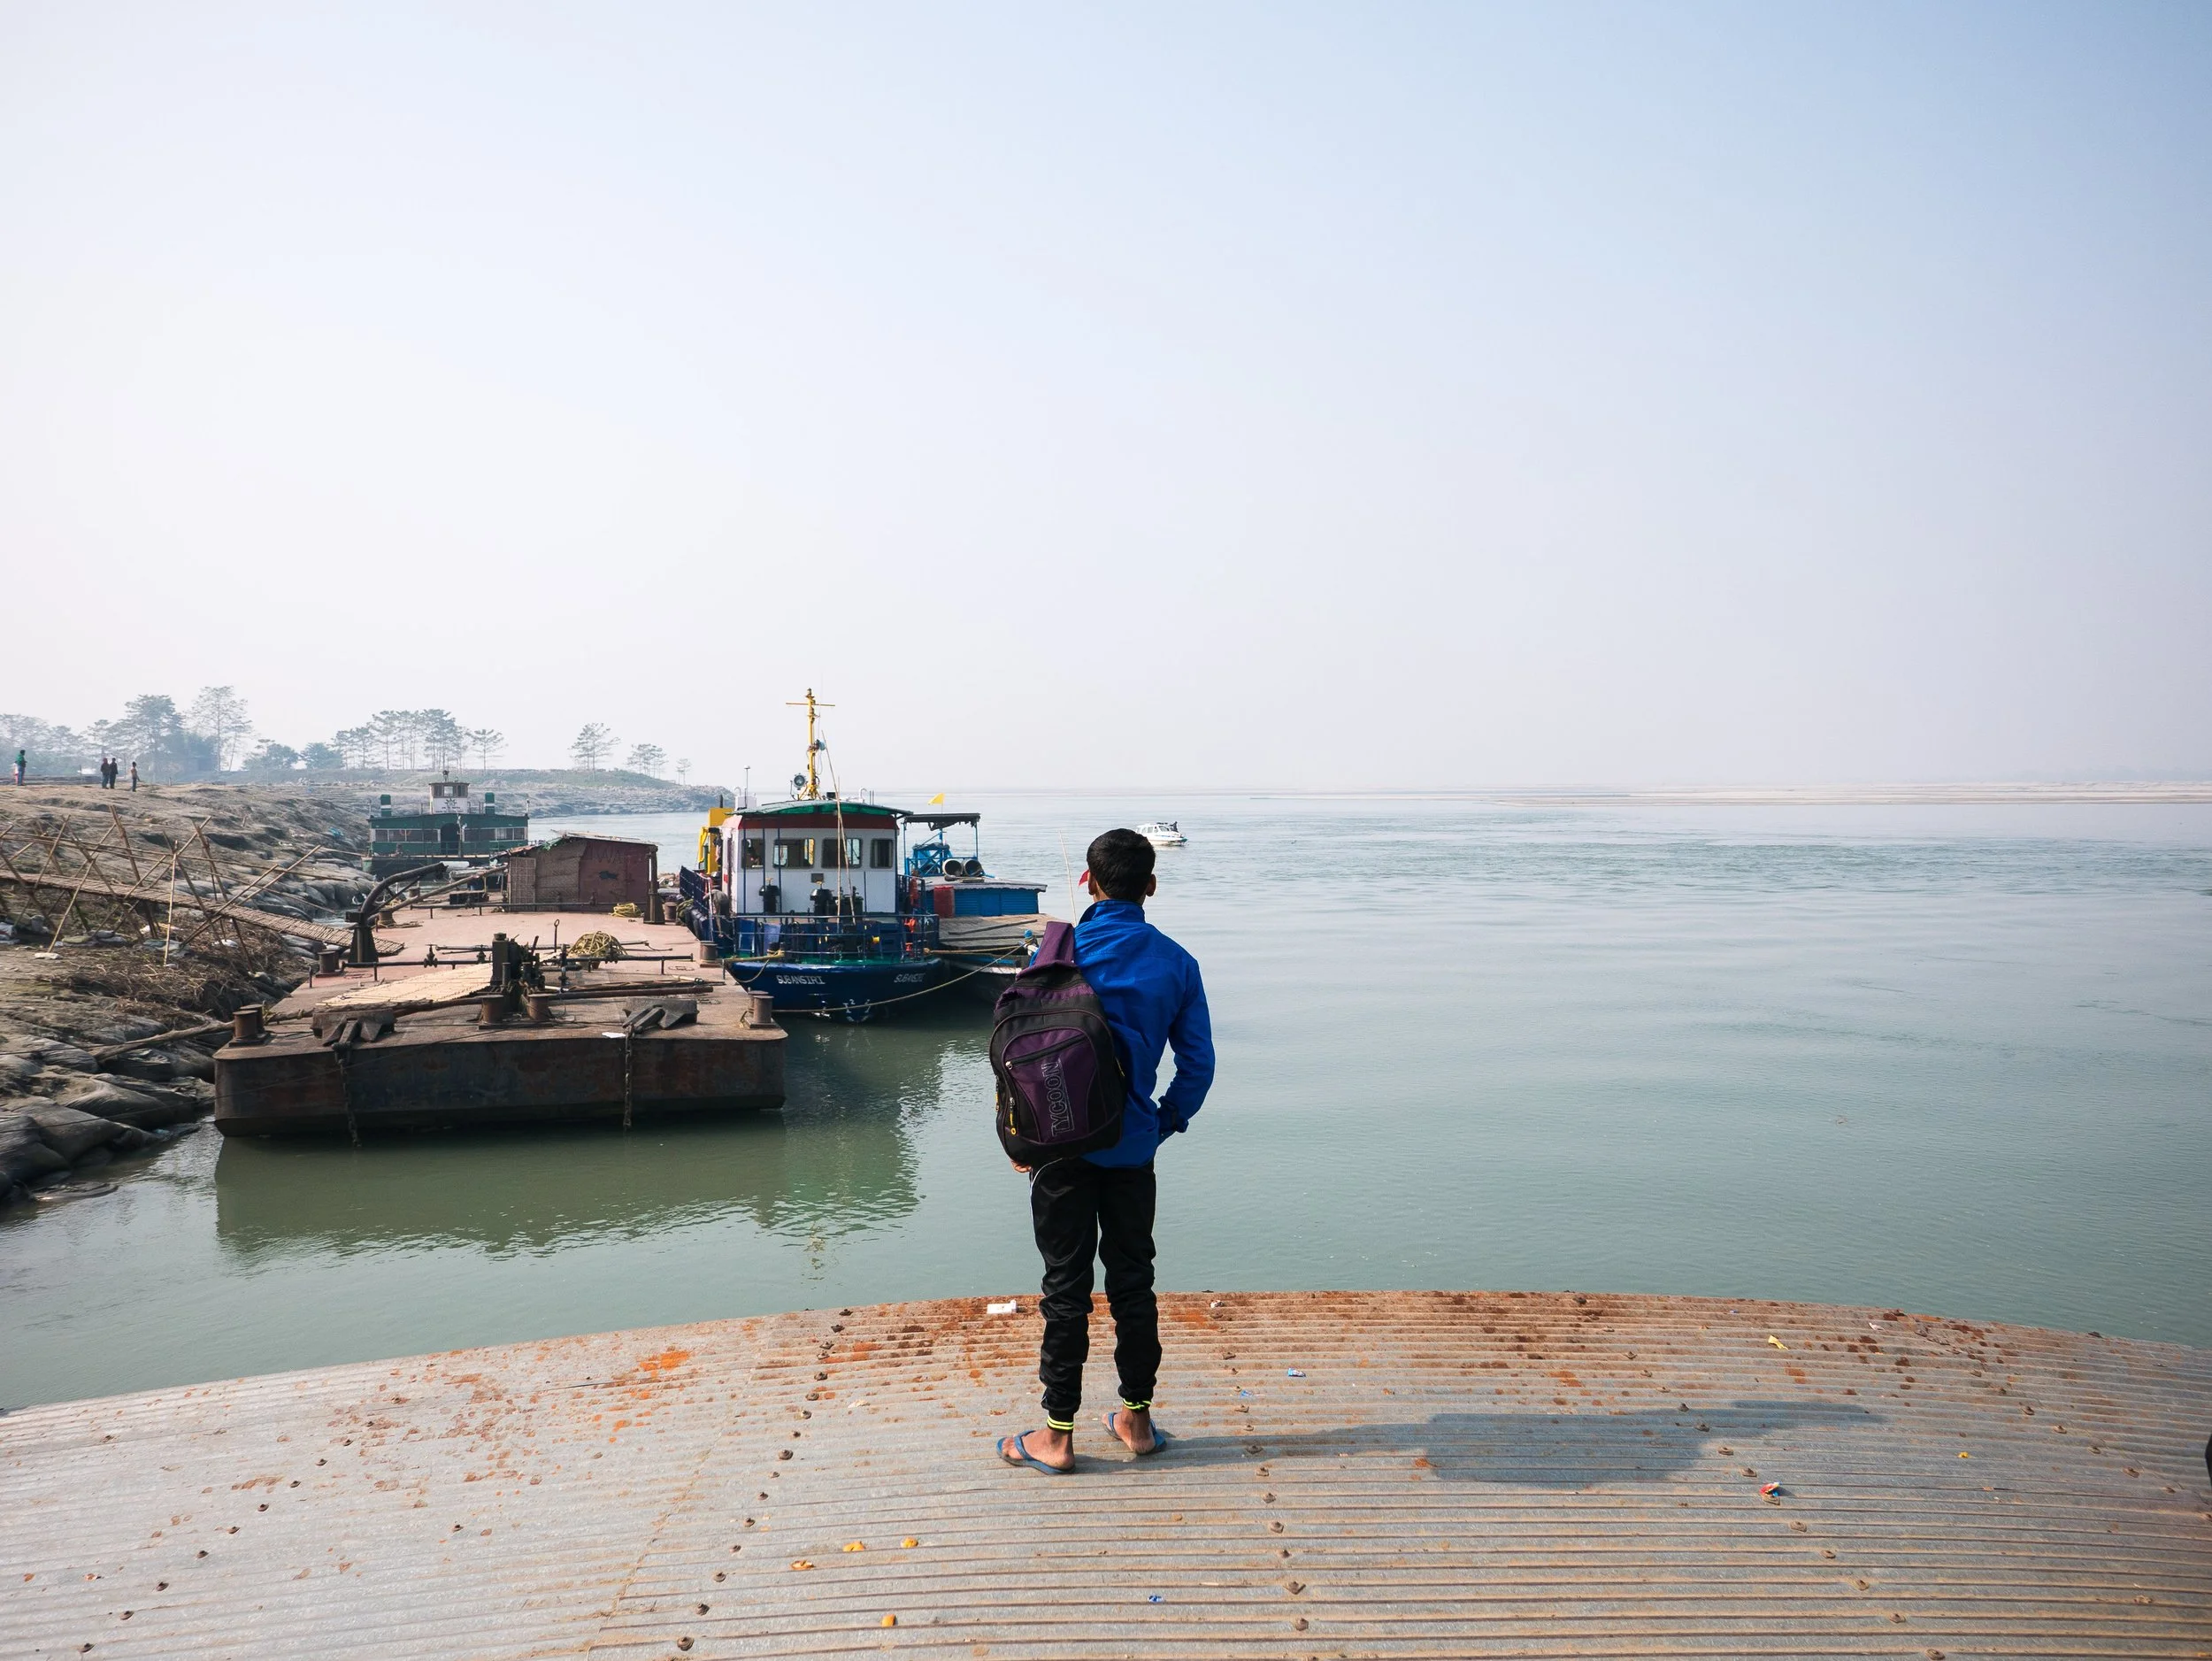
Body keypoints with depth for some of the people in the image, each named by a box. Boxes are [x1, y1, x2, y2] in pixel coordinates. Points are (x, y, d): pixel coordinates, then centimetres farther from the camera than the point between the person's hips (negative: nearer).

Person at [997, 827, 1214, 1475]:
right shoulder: (1176, 963, -1)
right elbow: (1198, 1063, 1)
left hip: (1065, 1146, -2)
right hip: (1133, 1149, 3)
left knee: (1066, 1287, 5)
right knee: (1133, 1281, 15)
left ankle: (1058, 1434, 13)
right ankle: (1137, 1418, 25)